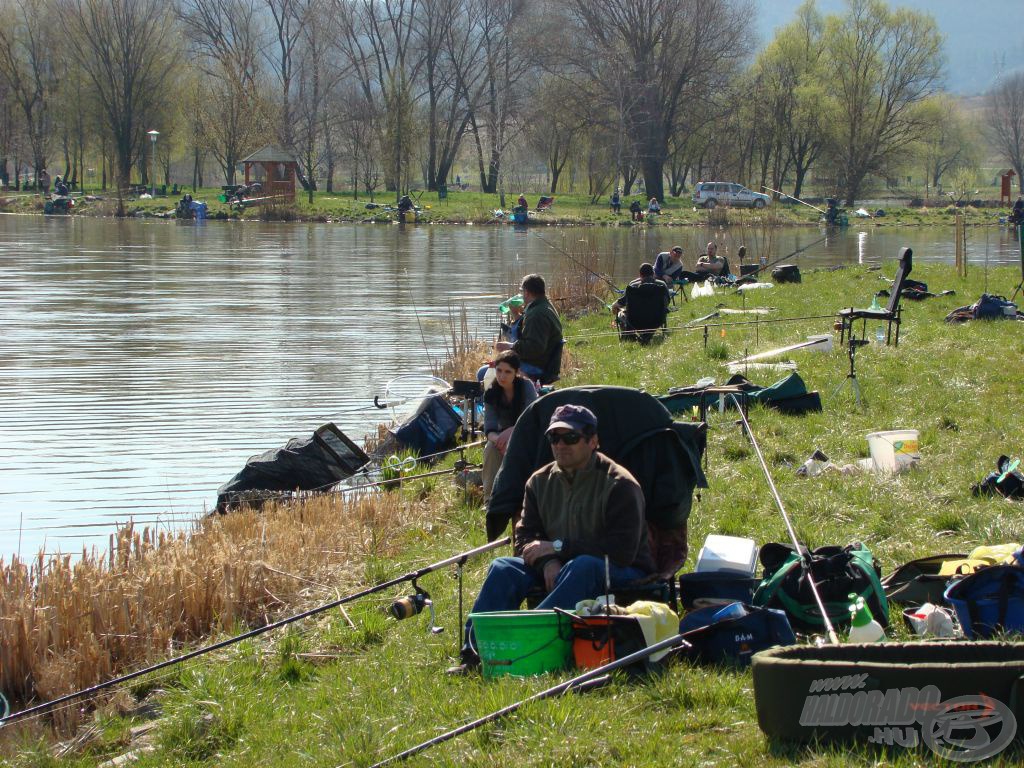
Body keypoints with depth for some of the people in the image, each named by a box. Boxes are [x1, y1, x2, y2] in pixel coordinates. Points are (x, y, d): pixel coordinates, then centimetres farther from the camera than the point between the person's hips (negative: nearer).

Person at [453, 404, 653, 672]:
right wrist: (547, 562, -20)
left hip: (621, 575, -6)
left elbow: (622, 551, -22)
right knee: (503, 568, -16)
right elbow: (525, 537, 4)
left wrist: (558, 547, -20)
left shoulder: (618, 484, -14)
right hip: (556, 570, 6)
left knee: (583, 566, -39)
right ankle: (477, 651, -29)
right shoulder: (541, 481, 5)